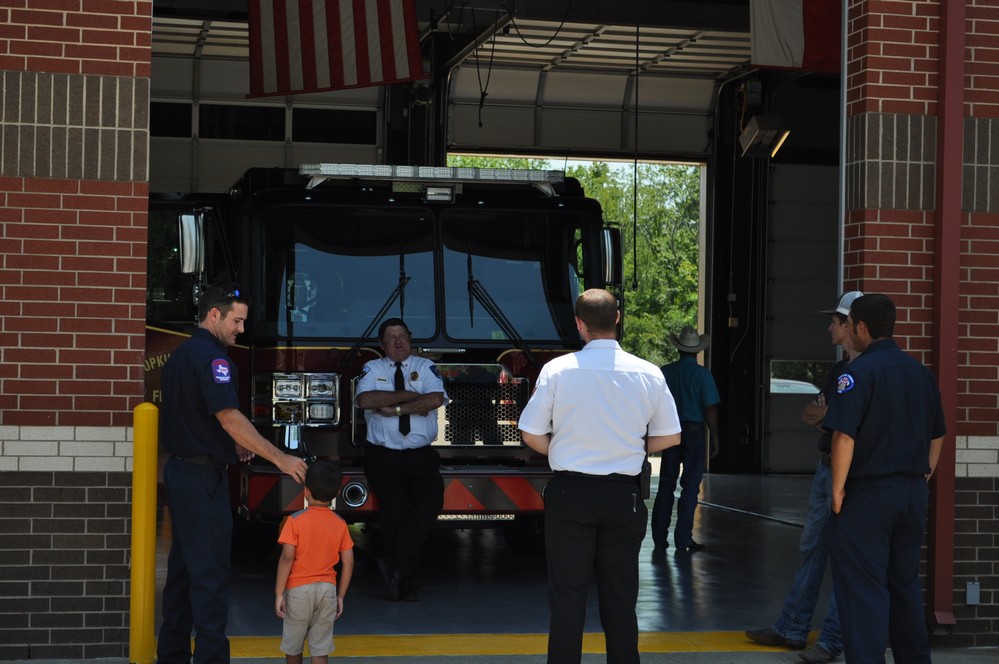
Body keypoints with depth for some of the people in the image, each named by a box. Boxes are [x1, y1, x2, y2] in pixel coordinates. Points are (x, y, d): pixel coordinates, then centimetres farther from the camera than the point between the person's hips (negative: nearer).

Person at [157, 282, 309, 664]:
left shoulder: (181, 354, 14)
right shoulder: (210, 356, -16)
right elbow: (229, 417, -23)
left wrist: (231, 443, 15)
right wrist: (280, 458, -21)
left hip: (179, 470, 10)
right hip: (203, 477, -10)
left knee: (182, 567, 15)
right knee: (210, 575, -7)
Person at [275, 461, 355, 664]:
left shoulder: (296, 521, -9)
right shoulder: (340, 524, 2)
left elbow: (287, 558, -14)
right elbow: (348, 562, 2)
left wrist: (279, 594, -8)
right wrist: (340, 596, 11)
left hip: (299, 590, -3)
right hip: (327, 590, 3)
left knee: (293, 646, 15)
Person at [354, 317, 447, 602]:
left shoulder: (426, 367, 8)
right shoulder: (373, 369, 8)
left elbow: (435, 400, -11)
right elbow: (365, 400, -13)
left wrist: (394, 409, -13)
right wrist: (408, 396, -11)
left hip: (421, 456, 1)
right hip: (383, 458, -1)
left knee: (428, 506, -16)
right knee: (395, 514, -4)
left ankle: (394, 565, -7)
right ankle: (404, 581, 8)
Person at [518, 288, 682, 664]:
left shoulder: (557, 369, -10)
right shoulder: (648, 374, -5)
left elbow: (531, 436, -6)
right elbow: (669, 437, 4)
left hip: (570, 493, -2)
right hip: (623, 496, 2)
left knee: (567, 594, 6)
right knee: (621, 597, 12)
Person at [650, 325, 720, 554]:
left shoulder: (665, 372, 0)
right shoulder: (702, 374, -8)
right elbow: (710, 409, -10)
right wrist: (715, 438, -2)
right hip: (694, 433, -3)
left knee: (666, 486, 9)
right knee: (690, 487, 3)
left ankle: (659, 539, 10)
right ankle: (683, 540, 2)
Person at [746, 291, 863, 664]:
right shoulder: (839, 369, 14)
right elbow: (817, 415, 20)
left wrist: (828, 417, -21)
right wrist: (816, 417, -2)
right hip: (825, 467, 10)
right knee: (810, 549, 15)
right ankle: (793, 629, 24)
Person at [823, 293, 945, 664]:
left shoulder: (859, 372, -13)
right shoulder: (921, 373, 9)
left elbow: (844, 436, -19)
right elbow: (937, 436, 15)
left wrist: (838, 489, -12)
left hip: (868, 493, -7)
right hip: (913, 492, 7)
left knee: (863, 590, -3)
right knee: (905, 582, 19)